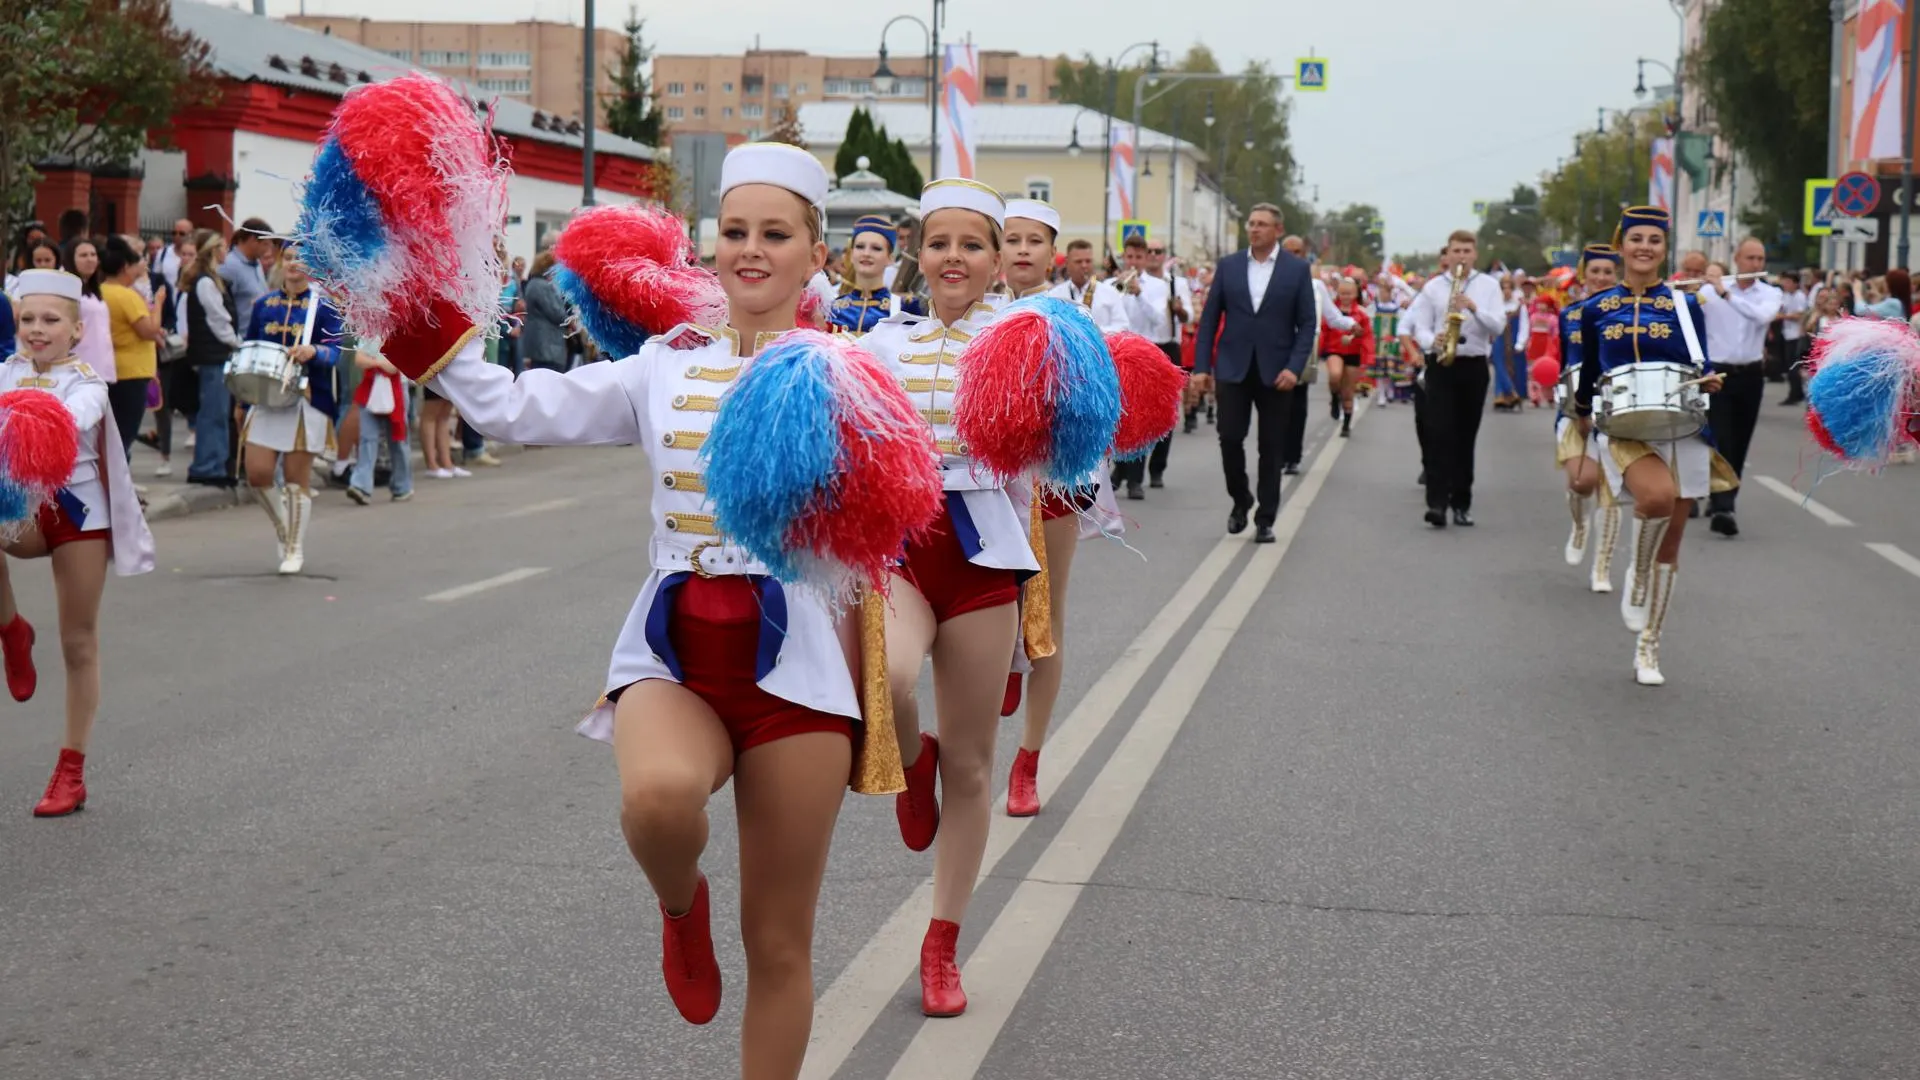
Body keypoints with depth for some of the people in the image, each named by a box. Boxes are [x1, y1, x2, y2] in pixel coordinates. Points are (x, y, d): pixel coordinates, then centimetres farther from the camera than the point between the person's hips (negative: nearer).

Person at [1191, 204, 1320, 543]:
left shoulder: (1297, 269, 0)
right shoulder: (1228, 266, 5)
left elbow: (1308, 323, -2)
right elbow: (1209, 319, 5)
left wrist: (1295, 367, -13)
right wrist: (1202, 366, -2)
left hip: (1275, 371, -1)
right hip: (1233, 368, 1)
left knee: (1272, 448, 3)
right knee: (1230, 438, -5)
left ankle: (1265, 519, 11)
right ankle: (1240, 500, 20)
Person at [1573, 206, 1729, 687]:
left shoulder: (1686, 305, 6)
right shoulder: (1596, 309, 6)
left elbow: (1702, 366, 7)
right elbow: (1588, 372, 18)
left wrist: (1708, 380, -14)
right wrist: (1583, 415, 27)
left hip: (1682, 430, 2)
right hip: (1625, 428, -2)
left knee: (1670, 544, 6)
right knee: (1658, 495, -34)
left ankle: (1648, 647, 18)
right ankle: (1637, 577, -7)